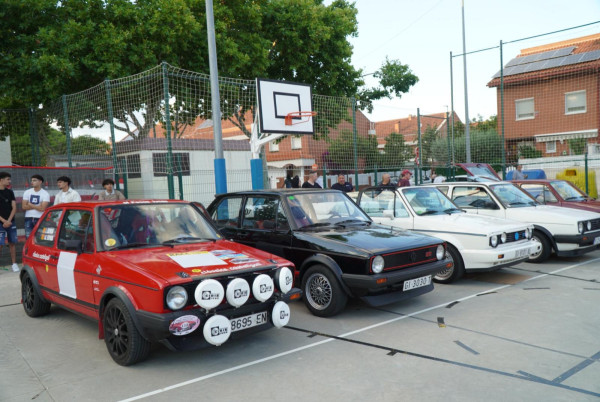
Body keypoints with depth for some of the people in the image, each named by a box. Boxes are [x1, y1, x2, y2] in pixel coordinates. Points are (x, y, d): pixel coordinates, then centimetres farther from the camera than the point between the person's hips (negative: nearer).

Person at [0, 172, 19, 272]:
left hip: (11, 222, 4)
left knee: (12, 243, 8)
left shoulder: (10, 192, 9)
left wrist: (9, 221, -7)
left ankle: (14, 264, 14)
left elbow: (14, 208, 6)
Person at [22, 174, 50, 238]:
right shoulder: (27, 192, 7)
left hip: (40, 219, -3)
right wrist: (37, 206, -8)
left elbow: (42, 208, -13)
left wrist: (30, 205, -4)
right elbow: (24, 207, -1)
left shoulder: (45, 194, -3)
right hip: (28, 219, 3)